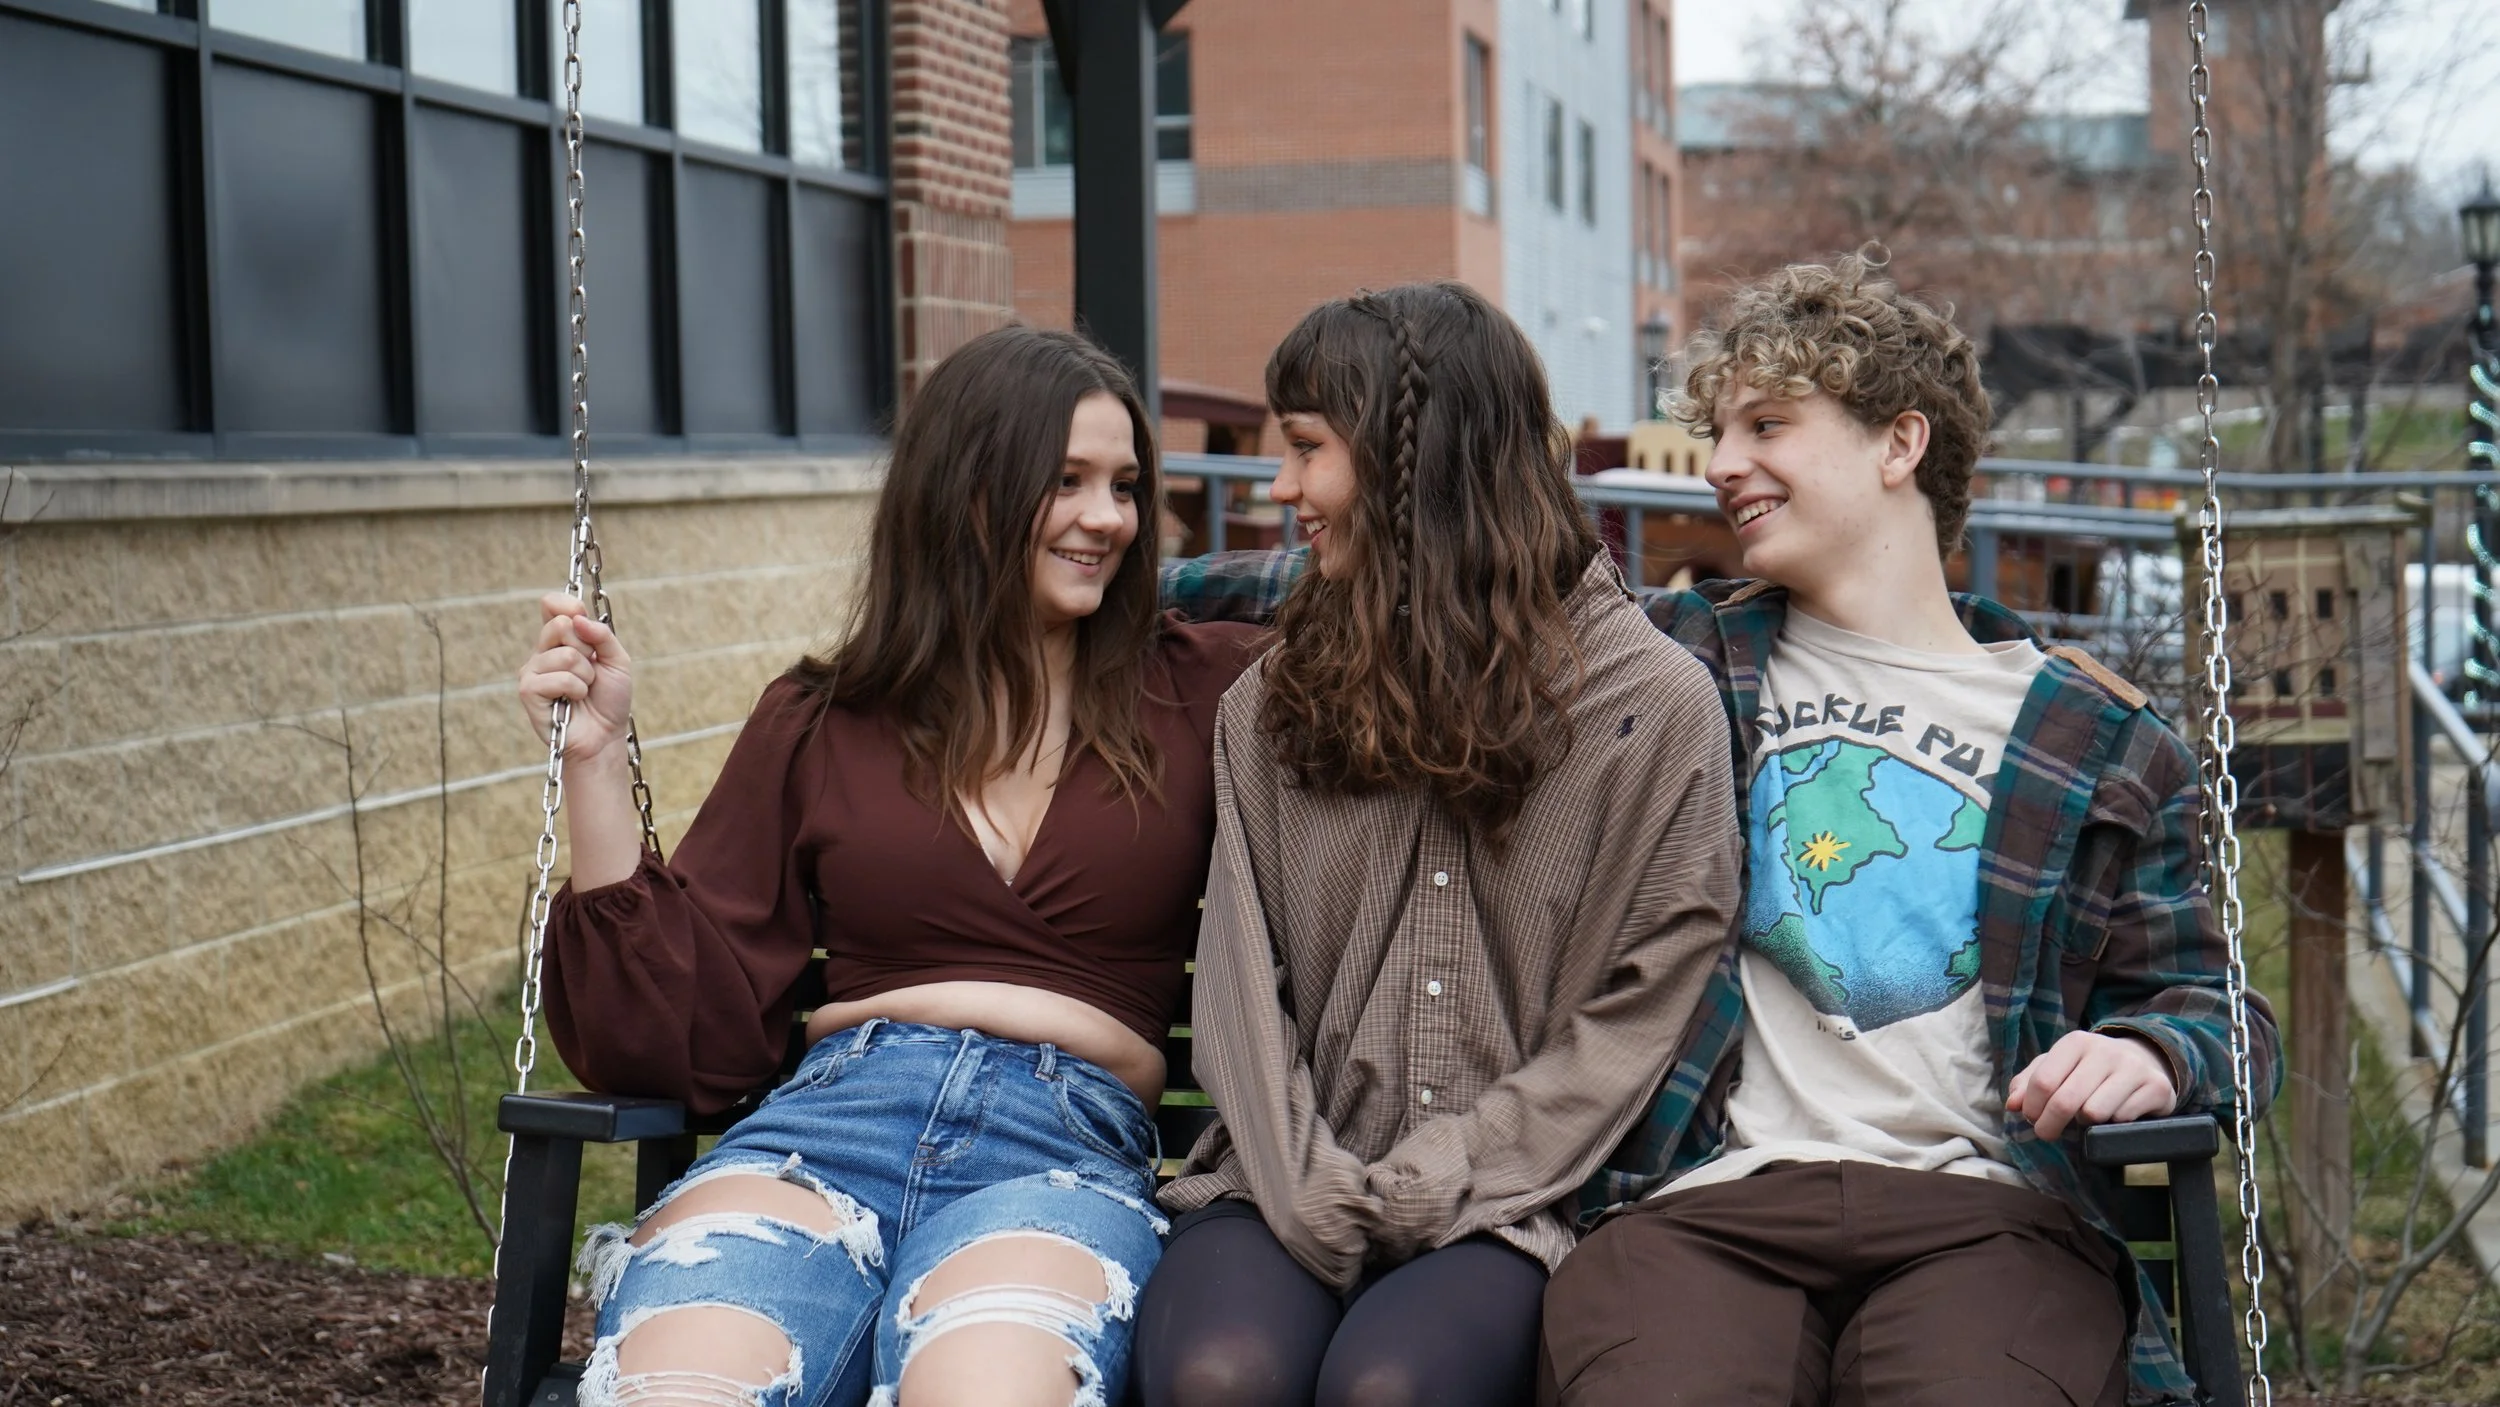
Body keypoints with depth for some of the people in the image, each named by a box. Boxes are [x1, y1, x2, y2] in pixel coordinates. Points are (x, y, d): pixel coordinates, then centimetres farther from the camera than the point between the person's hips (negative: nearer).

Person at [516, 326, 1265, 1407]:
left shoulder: (1200, 696, 17)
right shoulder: (817, 725, 19)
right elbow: (681, 1032, 14)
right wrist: (596, 758, 10)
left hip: (1068, 1148, -1)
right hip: (834, 1116, 1)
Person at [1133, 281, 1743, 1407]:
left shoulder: (1655, 708, 0)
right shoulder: (1270, 702, 13)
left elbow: (1630, 1026, -3)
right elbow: (1241, 981, 7)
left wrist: (1423, 1191, -9)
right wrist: (1314, 1196, -8)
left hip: (1499, 1209, -2)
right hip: (1289, 1190, 2)